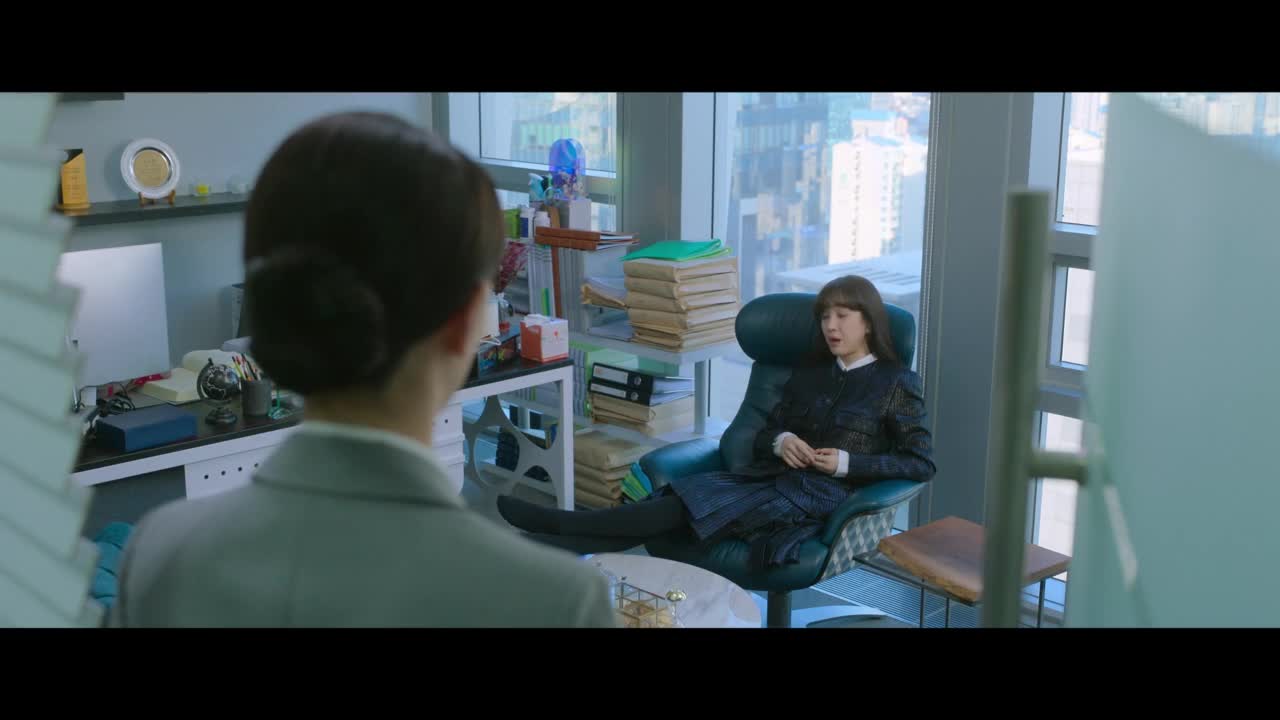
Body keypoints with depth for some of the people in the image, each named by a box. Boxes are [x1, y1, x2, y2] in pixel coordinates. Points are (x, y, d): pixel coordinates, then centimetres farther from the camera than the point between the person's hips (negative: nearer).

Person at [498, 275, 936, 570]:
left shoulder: (897, 382, 4)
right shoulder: (807, 375, 21)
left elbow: (922, 463, -1)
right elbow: (763, 435, 22)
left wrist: (848, 463, -12)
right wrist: (781, 441, -4)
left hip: (823, 494, -6)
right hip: (772, 478, 6)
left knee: (692, 507, -27)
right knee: (682, 492, -26)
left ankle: (565, 527, -35)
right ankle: (566, 548, -44)